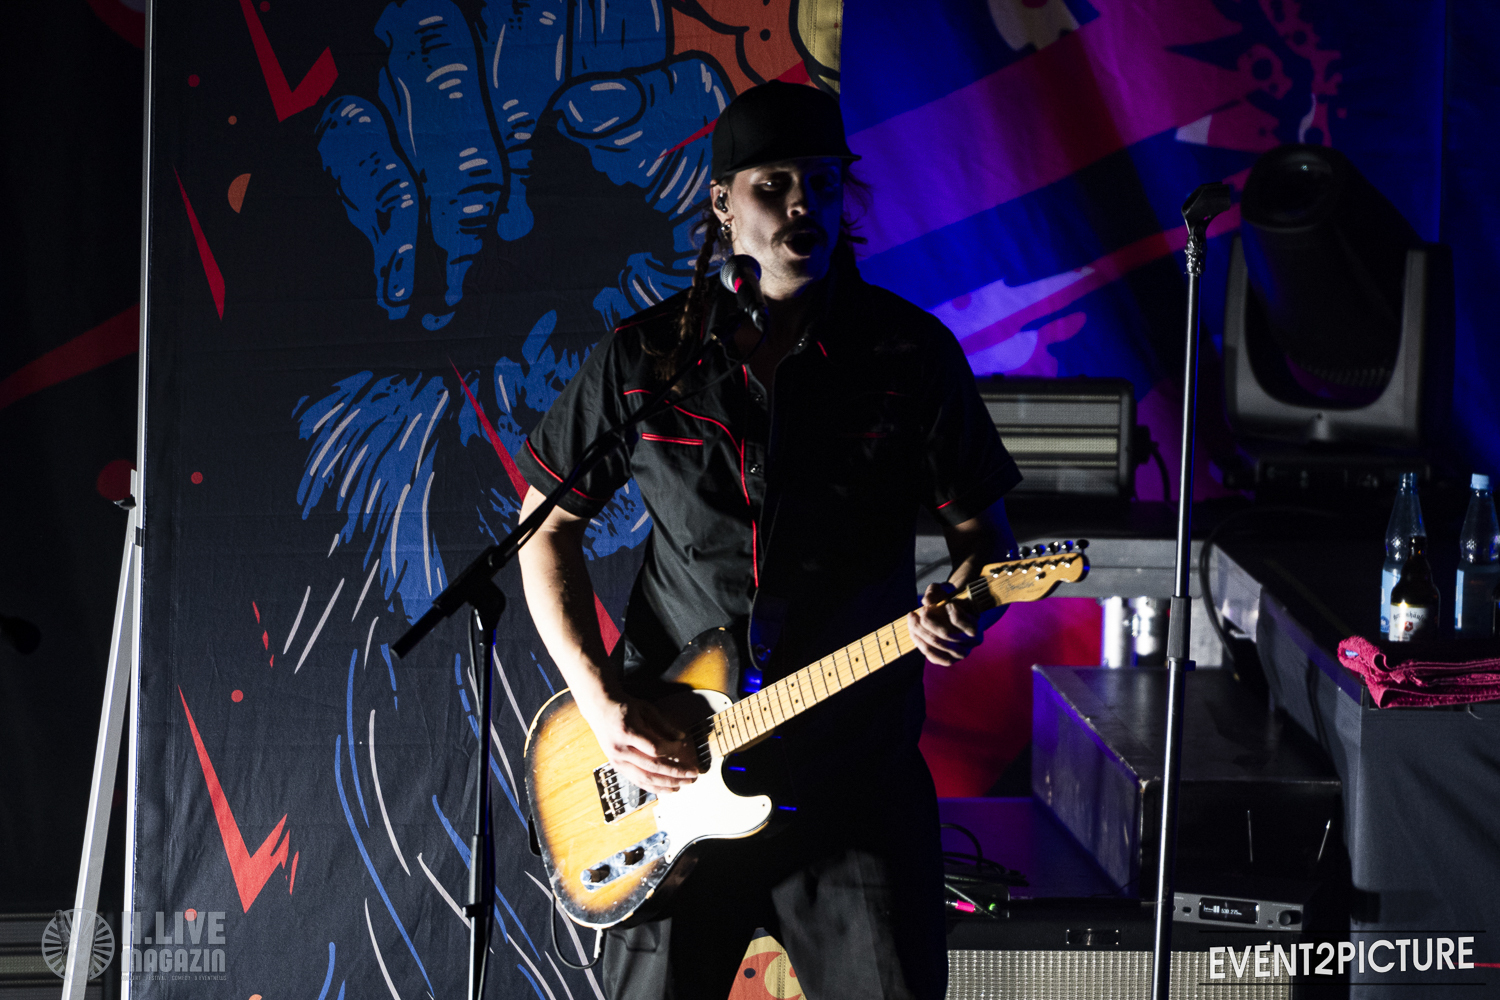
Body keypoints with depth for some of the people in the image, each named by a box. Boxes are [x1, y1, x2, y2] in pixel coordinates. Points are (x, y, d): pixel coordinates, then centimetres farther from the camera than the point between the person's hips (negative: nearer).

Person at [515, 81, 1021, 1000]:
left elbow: (981, 527, 6)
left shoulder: (911, 353, -2)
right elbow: (549, 527, 8)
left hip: (858, 767, -1)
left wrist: (964, 611, -18)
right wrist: (601, 701, -3)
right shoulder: (645, 358, -1)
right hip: (669, 767, 1)